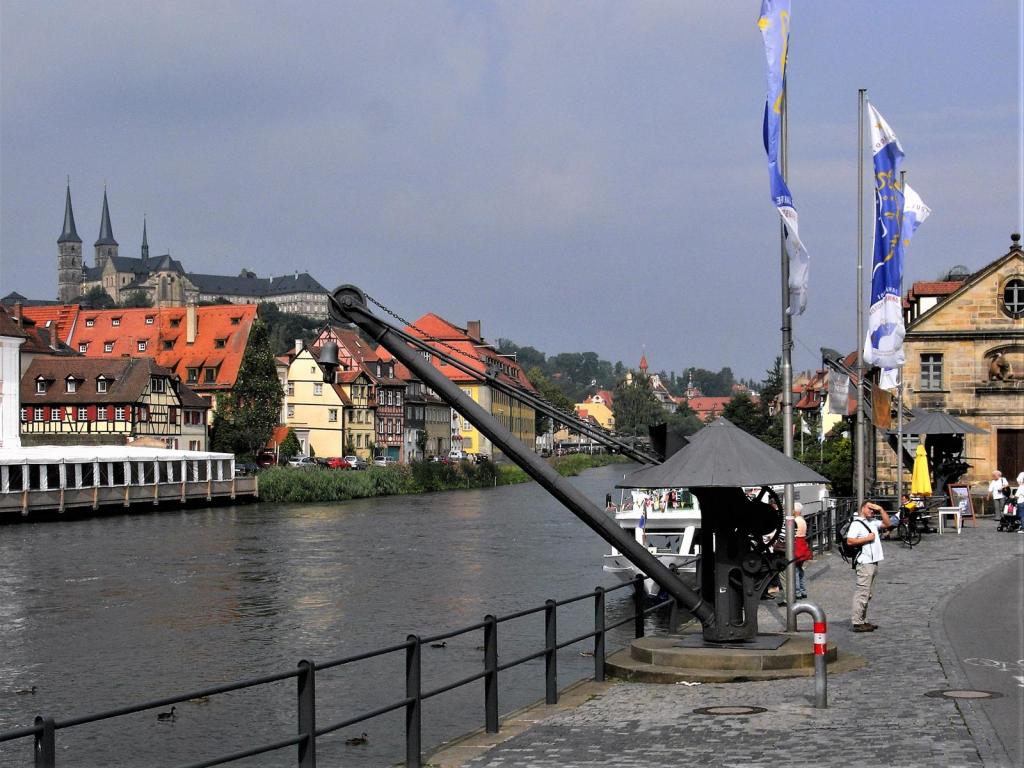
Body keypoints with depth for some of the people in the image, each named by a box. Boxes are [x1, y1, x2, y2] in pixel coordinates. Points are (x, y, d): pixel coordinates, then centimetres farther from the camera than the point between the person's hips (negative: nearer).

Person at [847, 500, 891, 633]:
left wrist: (881, 510, 9)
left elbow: (888, 524, 18)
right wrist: (867, 538, -15)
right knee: (862, 593, -11)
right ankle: (857, 623, -10)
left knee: (868, 594, 12)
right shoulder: (856, 523, -8)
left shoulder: (873, 522, 17)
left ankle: (863, 620, 18)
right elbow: (850, 541, -17)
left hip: (873, 562, 9)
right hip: (864, 563, -9)